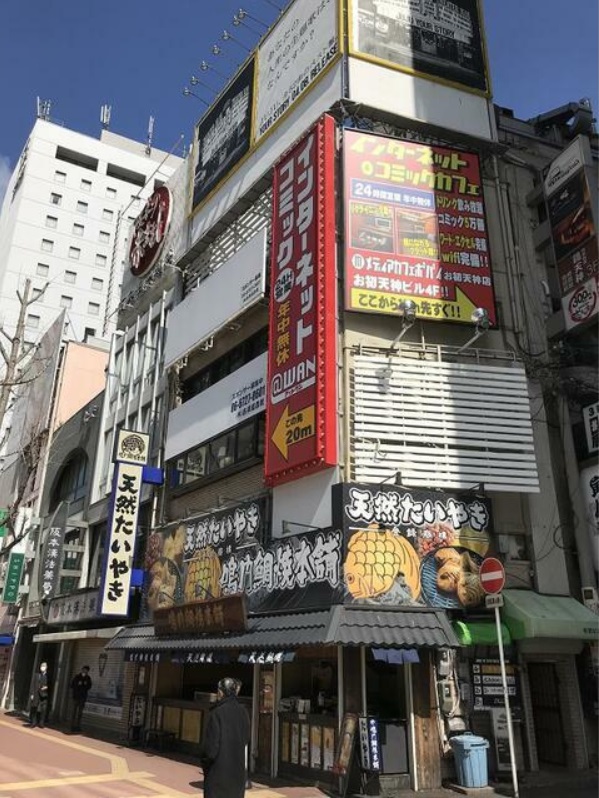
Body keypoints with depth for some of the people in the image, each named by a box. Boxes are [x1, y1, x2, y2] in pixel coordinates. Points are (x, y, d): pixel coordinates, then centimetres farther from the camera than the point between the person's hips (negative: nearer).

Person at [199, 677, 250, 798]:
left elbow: (211, 743, -16)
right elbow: (246, 739, 9)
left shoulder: (216, 713, -17)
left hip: (218, 766, -5)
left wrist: (204, 761, 0)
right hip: (238, 766, 5)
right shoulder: (243, 712, 1)